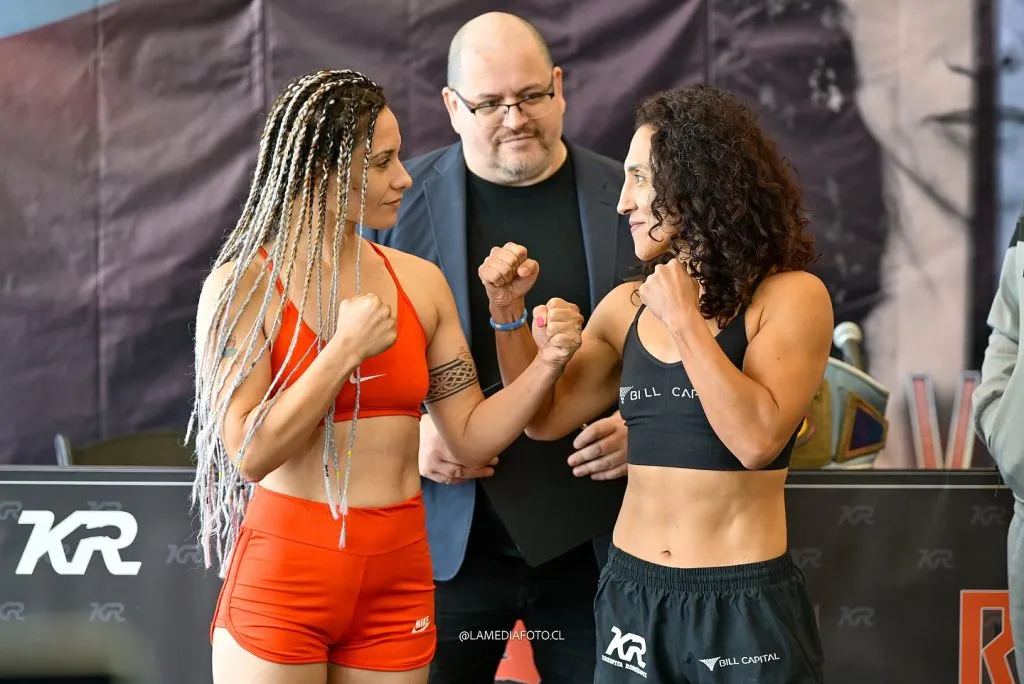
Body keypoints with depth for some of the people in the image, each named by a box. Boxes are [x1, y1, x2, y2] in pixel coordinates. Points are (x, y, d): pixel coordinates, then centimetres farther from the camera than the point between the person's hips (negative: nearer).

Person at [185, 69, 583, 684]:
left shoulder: (420, 282, 5)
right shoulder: (244, 285, -8)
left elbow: (470, 437, 5)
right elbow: (250, 454, -16)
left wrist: (547, 366, -9)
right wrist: (346, 350, -17)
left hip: (399, 581, 4)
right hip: (282, 575, -4)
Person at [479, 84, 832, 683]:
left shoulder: (790, 296, -8)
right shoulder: (628, 307, 7)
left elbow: (757, 439, -19)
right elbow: (546, 417, 14)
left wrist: (684, 320, -16)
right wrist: (509, 308, 3)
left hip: (745, 604, -5)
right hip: (631, 594, 5)